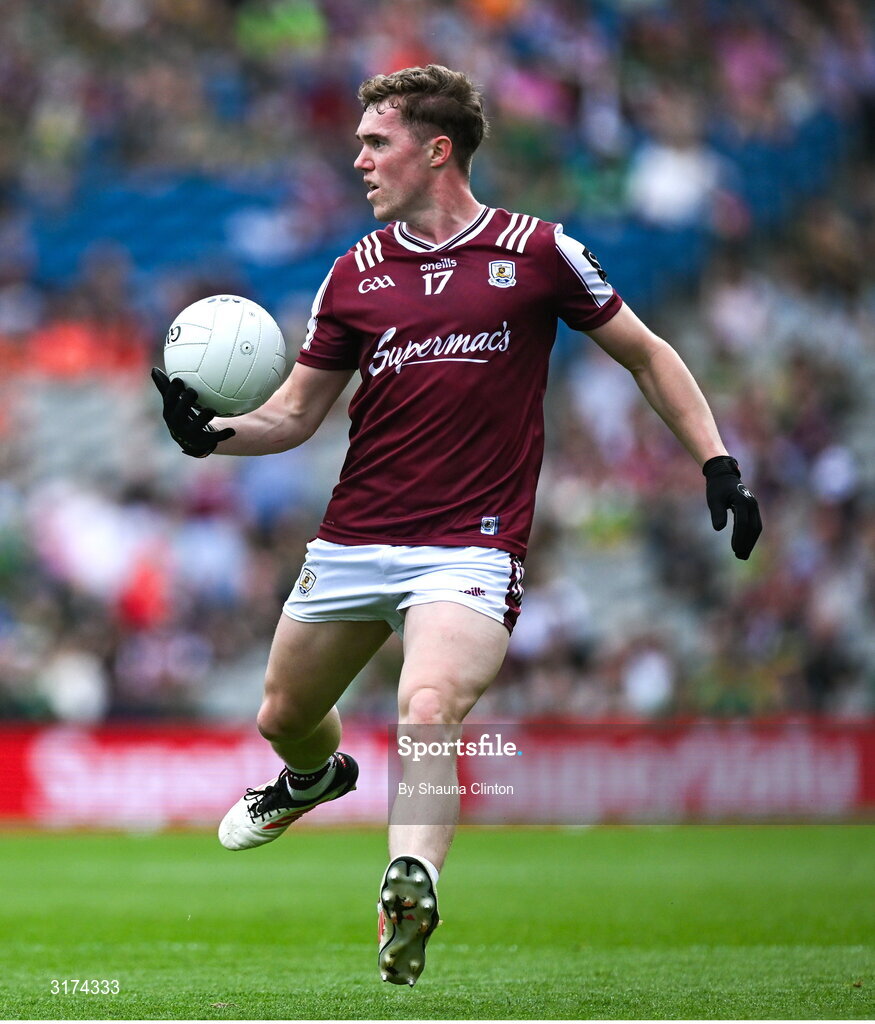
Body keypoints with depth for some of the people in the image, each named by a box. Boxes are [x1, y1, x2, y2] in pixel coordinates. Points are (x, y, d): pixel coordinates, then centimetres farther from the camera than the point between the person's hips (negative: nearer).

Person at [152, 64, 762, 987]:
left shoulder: (537, 252, -2)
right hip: (352, 541, 5)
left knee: (428, 713, -31)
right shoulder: (356, 272, 7)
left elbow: (646, 356, 8)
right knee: (283, 717, 20)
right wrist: (214, 434, -9)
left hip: (469, 548, -5)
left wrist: (717, 464, 1)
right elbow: (296, 411, 11)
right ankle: (318, 777, 54)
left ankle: (410, 887, -34)